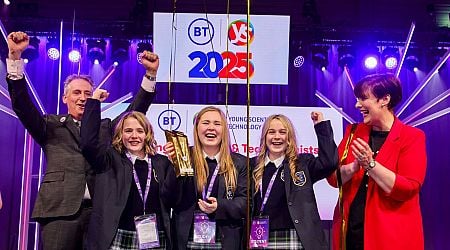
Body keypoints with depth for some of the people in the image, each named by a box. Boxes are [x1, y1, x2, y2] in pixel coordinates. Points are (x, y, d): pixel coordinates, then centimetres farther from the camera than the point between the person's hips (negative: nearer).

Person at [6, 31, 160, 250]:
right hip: (60, 209, -2)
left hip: (100, 211, 2)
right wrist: (15, 57, -6)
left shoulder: (106, 127, 21)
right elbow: (22, 104, 4)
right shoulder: (51, 126, 15)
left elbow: (136, 111, 17)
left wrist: (150, 74, 7)